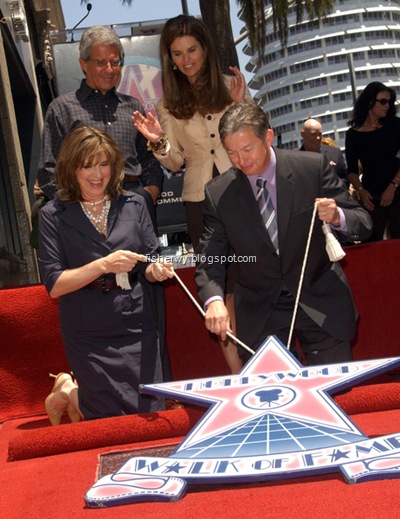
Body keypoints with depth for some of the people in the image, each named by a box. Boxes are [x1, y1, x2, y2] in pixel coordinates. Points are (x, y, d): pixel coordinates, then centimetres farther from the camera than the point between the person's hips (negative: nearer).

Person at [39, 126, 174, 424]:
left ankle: (76, 393, 35)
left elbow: (146, 266, 5)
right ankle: (68, 392, 34)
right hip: (88, 335, -3)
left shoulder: (133, 204, 2)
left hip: (137, 327, 3)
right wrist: (103, 265, -24)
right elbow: (54, 285, -11)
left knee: (152, 415, 8)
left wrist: (157, 270, -18)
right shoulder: (54, 215, -6)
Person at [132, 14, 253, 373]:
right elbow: (175, 163, 8)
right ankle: (237, 370, 15)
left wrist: (242, 107, -12)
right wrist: (159, 143, -11)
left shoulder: (232, 87, 2)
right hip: (200, 201, 1)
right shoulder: (169, 104, 6)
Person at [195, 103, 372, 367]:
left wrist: (337, 217, -27)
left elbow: (362, 223, -4)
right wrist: (214, 300, -22)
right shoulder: (218, 193, -5)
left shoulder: (313, 167, -8)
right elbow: (210, 257, -3)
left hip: (321, 304, 0)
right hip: (259, 313, 1)